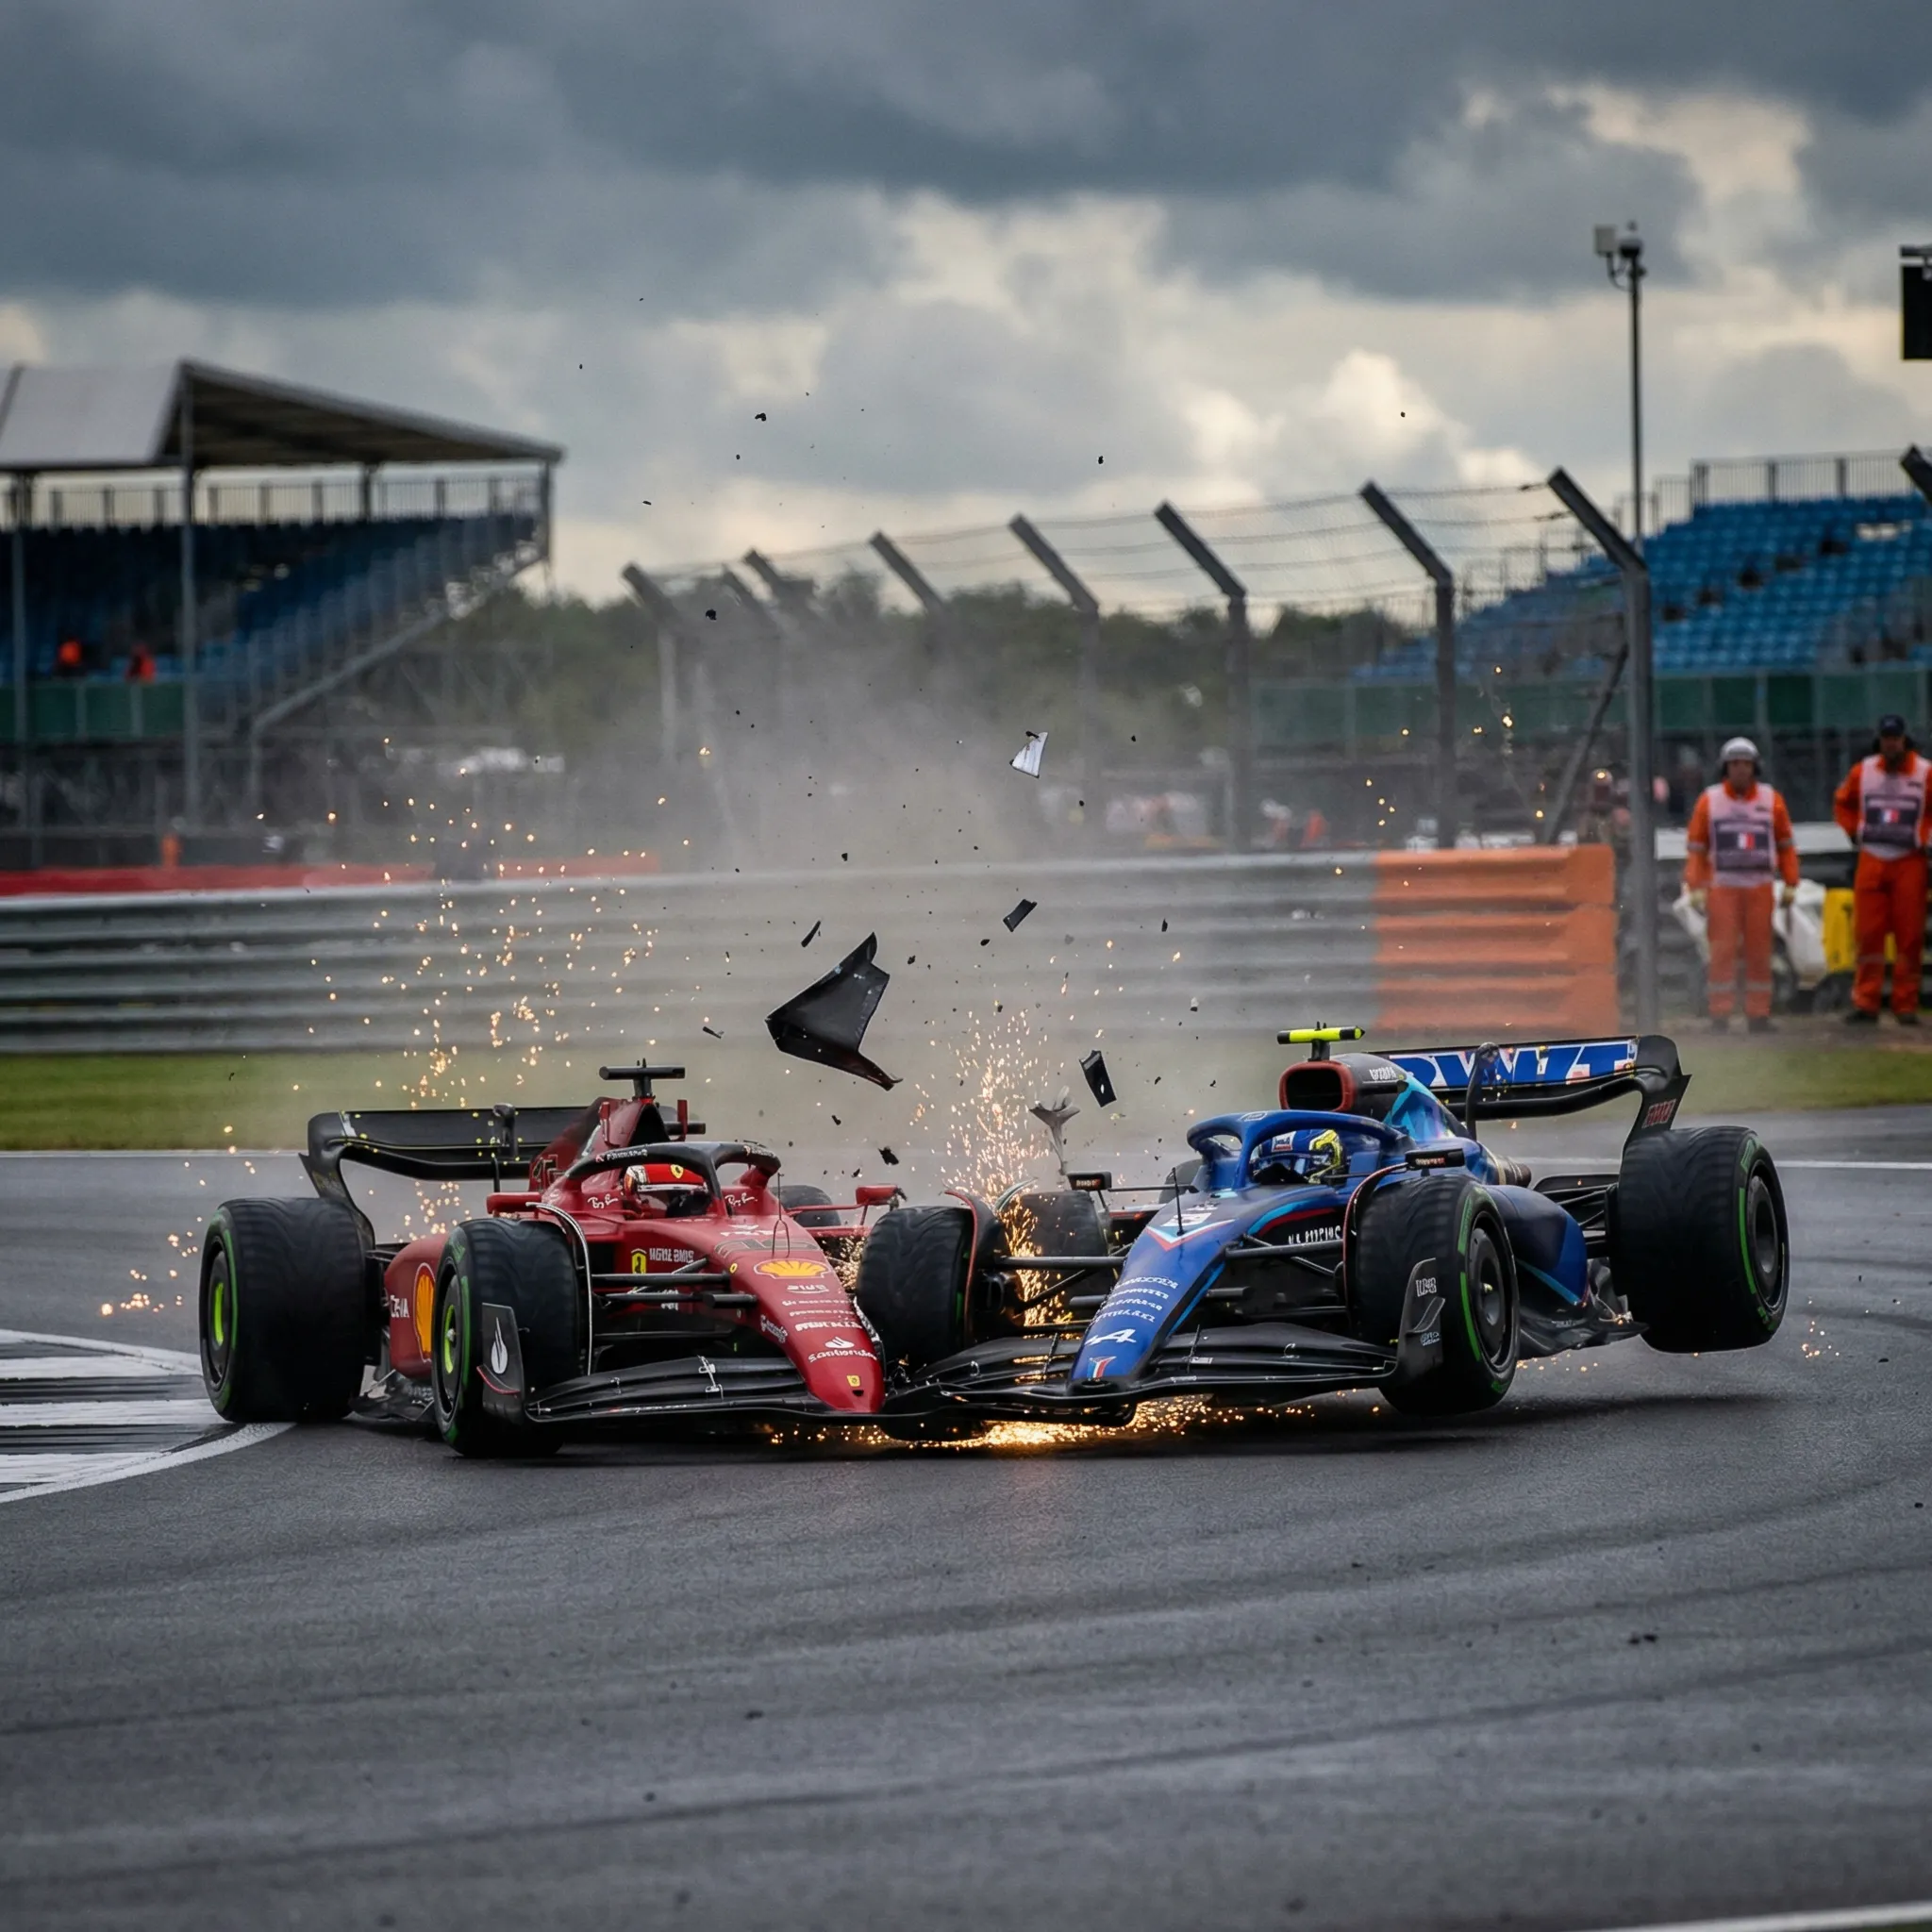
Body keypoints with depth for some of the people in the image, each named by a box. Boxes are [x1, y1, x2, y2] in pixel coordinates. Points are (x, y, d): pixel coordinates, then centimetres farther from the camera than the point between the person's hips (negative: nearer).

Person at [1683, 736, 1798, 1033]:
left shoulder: (1771, 800, 6)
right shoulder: (1709, 800, 4)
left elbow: (1786, 845, 10)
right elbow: (1695, 847, 3)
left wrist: (1790, 884, 6)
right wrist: (1695, 887, -4)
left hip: (1759, 886, 1)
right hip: (1722, 886, -1)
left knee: (1759, 951, 3)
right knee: (1722, 950, -5)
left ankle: (1758, 1014, 8)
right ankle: (1720, 1015, -2)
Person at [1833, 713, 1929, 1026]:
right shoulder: (1863, 771, 7)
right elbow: (1843, 803, 21)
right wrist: (1854, 831, 10)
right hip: (1871, 862, 2)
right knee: (1868, 933, -1)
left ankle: (1906, 1006, 3)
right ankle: (1865, 1004, 1)